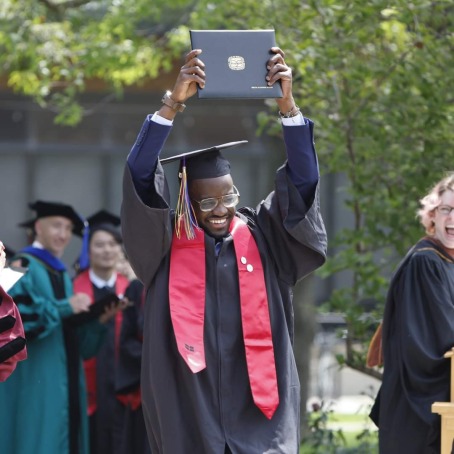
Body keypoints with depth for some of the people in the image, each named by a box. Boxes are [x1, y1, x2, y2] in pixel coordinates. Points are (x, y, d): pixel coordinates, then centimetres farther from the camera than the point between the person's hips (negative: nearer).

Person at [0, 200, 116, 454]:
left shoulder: (62, 274, 20)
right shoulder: (23, 267, -5)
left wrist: (98, 321, 1)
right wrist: (64, 307, -17)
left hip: (62, 381, 8)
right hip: (33, 381, -8)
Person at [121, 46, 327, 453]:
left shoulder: (263, 236, 6)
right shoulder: (165, 243, 3)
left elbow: (303, 181, -4)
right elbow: (140, 177, -10)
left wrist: (288, 106, -18)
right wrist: (174, 103, -22)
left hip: (258, 413, 0)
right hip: (188, 411, 0)